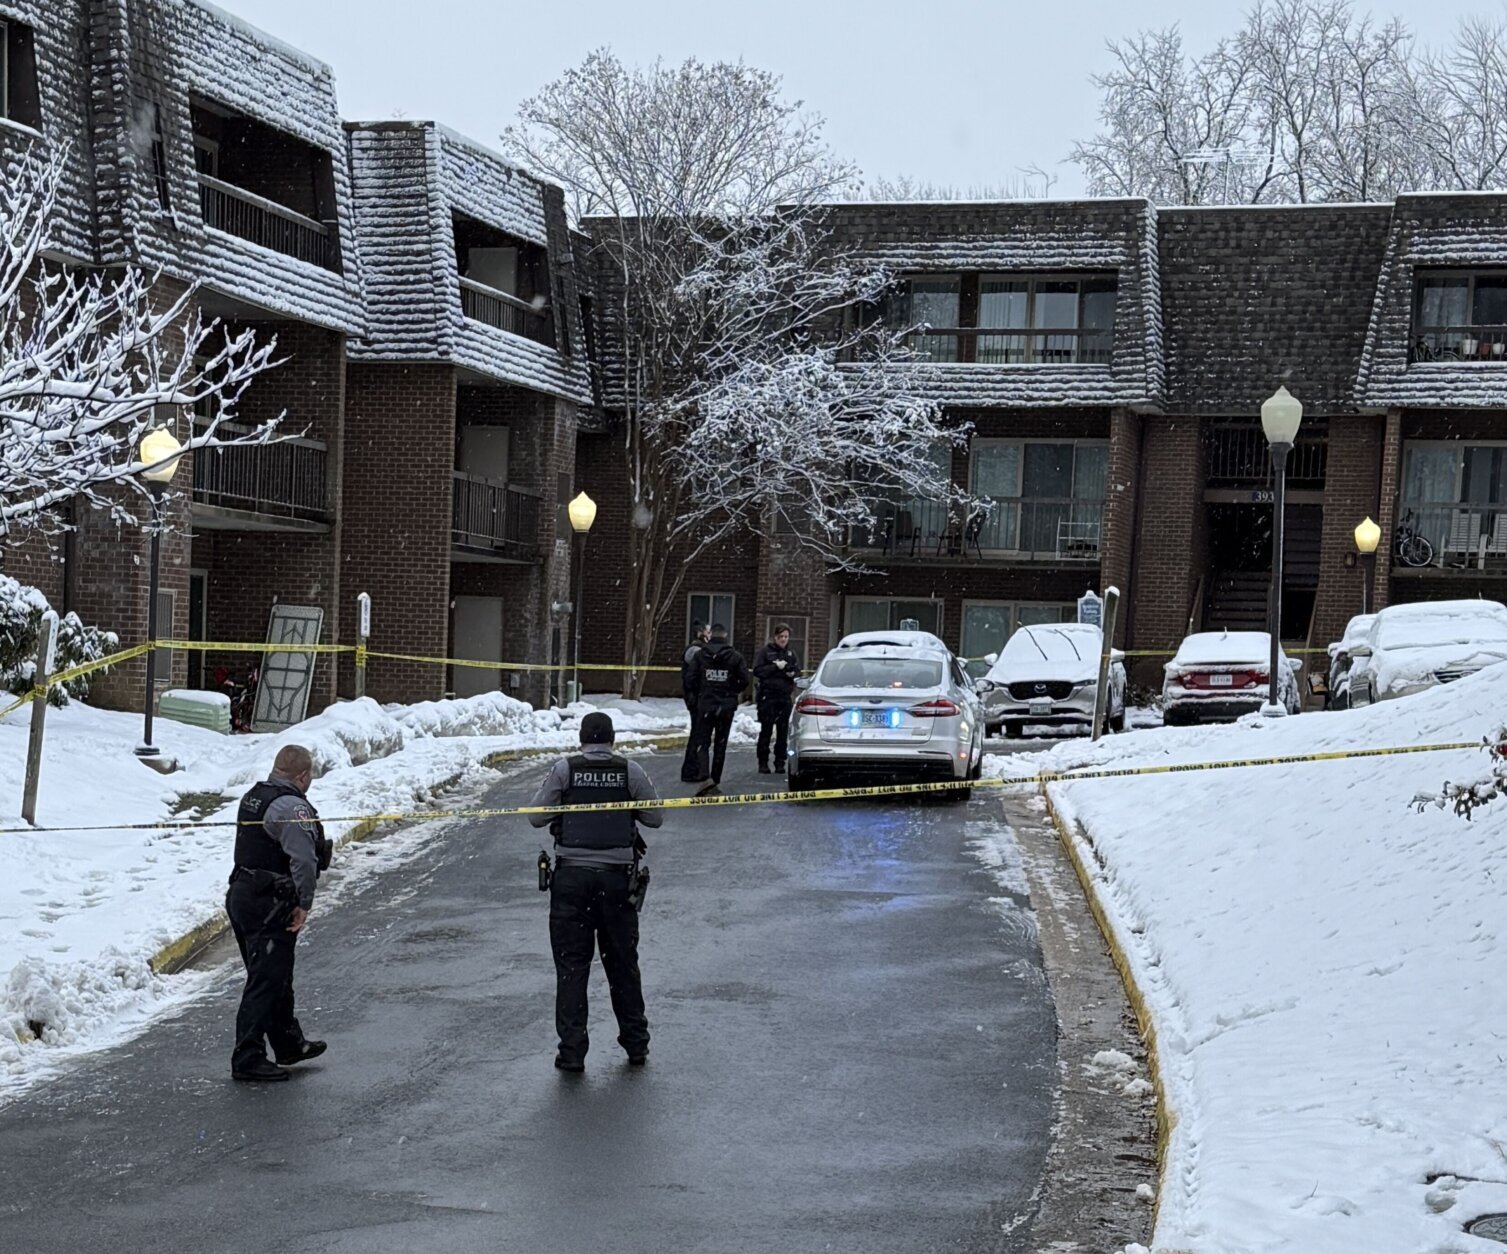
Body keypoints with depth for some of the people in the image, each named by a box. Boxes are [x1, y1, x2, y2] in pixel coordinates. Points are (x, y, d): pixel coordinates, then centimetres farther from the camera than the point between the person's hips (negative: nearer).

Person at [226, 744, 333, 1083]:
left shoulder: (253, 797, 11)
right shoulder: (292, 807, -19)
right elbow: (304, 861, -26)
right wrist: (304, 905, -16)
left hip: (241, 896, 10)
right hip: (270, 907, -10)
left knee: (277, 978, 21)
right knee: (265, 982, -3)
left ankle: (289, 1044, 34)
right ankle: (247, 1059, 0)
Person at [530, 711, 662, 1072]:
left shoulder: (564, 770, -4)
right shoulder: (631, 771, -1)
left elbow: (536, 817, -3)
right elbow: (655, 817, 5)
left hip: (571, 877, -1)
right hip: (617, 877, 1)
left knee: (571, 965, 4)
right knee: (623, 964, 14)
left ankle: (572, 1050, 2)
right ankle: (636, 1045, 21)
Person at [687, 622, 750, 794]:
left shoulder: (700, 655, -4)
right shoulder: (735, 656, -4)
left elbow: (692, 679, -6)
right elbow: (744, 680, -6)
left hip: (705, 705, -1)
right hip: (727, 706, 1)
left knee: (703, 742, 3)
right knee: (720, 744, 12)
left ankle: (704, 776, -19)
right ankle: (716, 781, 16)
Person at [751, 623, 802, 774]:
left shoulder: (791, 654, 13)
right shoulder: (765, 652, 1)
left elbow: (798, 672, 14)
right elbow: (757, 671, -7)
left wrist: (792, 674, -8)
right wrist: (776, 667, -13)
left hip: (786, 697, 4)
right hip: (768, 696, -4)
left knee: (783, 731, 3)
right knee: (766, 730, -2)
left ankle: (780, 762, 8)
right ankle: (763, 763, 3)